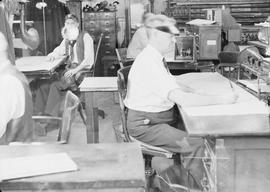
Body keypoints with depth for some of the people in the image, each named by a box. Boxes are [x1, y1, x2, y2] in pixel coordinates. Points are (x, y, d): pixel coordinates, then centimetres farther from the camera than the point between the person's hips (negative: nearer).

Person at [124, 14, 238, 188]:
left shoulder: (156, 58, 8)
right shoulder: (149, 63, -25)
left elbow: (172, 85, 20)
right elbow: (180, 98, -32)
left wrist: (195, 91, 2)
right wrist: (221, 99, -29)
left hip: (162, 117, 10)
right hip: (146, 125, -10)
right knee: (196, 145, -20)